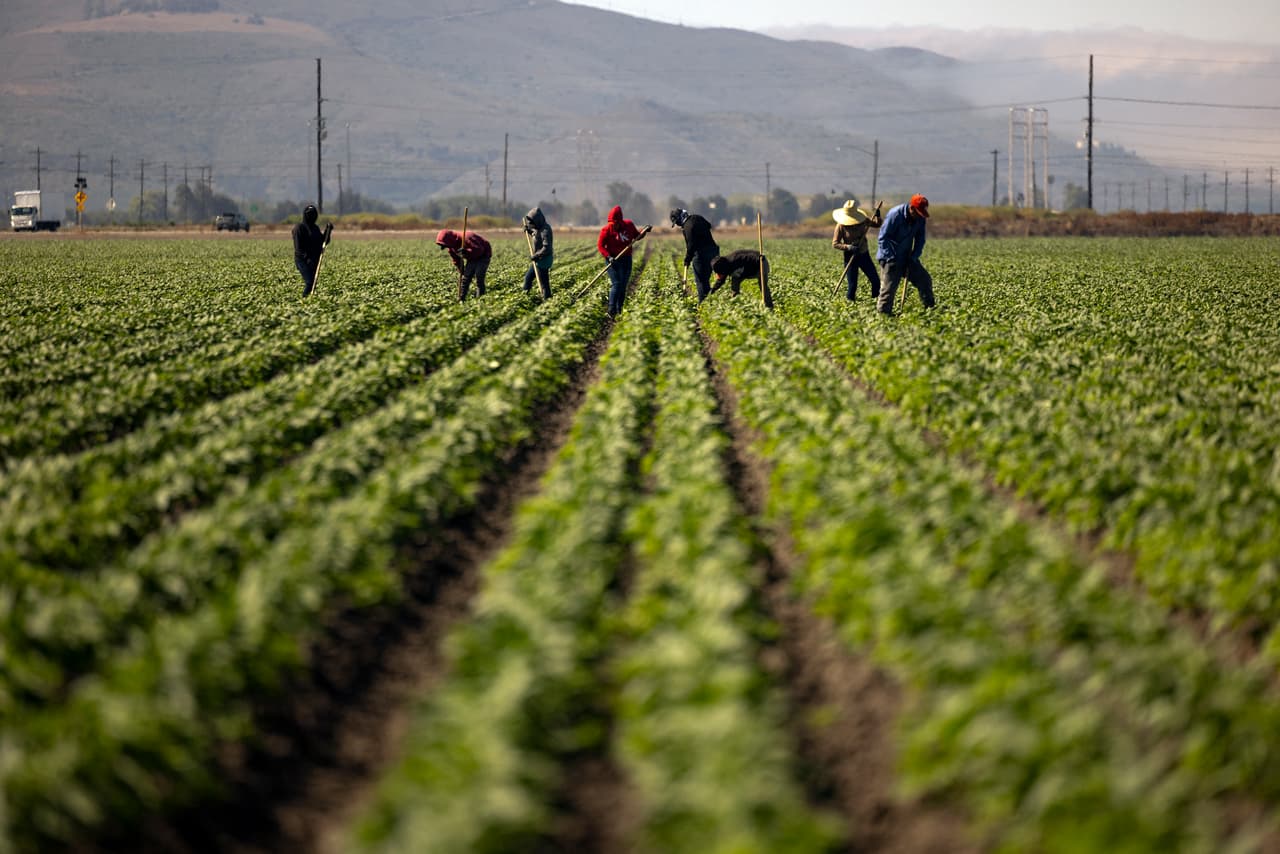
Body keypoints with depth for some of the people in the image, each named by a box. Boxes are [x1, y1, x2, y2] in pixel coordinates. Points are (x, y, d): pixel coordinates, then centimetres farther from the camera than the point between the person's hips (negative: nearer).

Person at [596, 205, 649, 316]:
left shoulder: (629, 225, -1)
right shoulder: (607, 230, -11)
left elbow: (637, 236, 17)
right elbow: (600, 245, -9)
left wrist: (644, 232, -2)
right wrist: (608, 256, -22)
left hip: (626, 260, 4)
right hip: (613, 260, -4)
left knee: (623, 286, 7)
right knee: (616, 284, -15)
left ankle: (619, 311, 15)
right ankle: (611, 310, -16)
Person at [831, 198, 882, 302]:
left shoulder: (863, 220, -4)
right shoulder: (841, 226, -12)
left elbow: (878, 224, 8)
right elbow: (835, 244, -11)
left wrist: (877, 216, -14)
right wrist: (848, 247, -25)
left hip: (864, 255, 4)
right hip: (850, 257, -4)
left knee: (876, 280, 3)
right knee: (852, 285, -6)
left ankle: (875, 300, 20)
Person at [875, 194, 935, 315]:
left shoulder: (920, 219, -1)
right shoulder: (895, 215, -21)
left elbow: (920, 240, 8)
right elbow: (883, 238, -18)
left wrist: (913, 258, -6)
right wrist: (891, 258, -22)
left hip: (907, 258, 7)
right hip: (890, 258, -7)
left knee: (925, 279, 5)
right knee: (889, 288, -10)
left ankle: (930, 308, 17)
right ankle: (883, 313, -5)